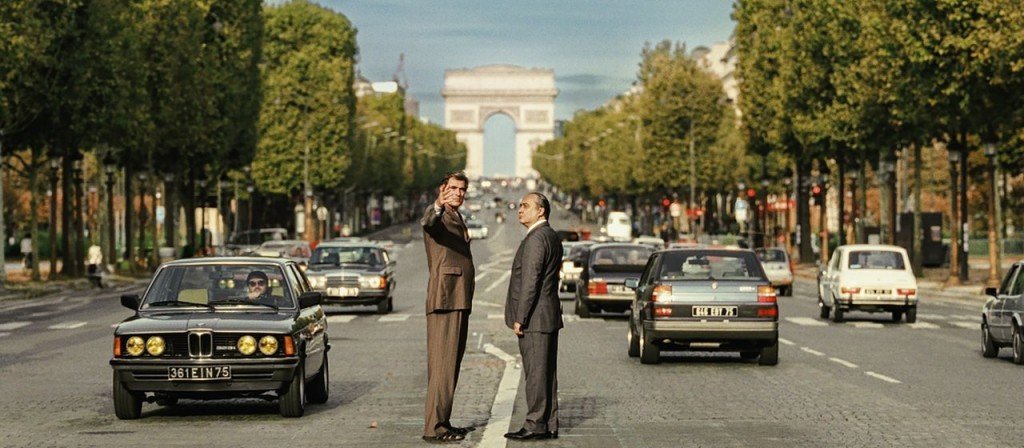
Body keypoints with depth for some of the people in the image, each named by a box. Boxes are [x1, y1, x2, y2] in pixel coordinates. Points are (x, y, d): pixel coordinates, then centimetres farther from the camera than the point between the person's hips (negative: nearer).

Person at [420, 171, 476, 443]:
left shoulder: (457, 219, 23)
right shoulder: (437, 214, -6)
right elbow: (428, 224, -31)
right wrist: (439, 207, -53)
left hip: (460, 301, 10)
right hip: (445, 299, -10)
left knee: (451, 363, 11)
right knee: (443, 363, -13)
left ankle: (443, 423, 16)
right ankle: (434, 428, -15)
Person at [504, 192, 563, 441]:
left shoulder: (536, 238, -15)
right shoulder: (552, 237, 17)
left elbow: (530, 281, -19)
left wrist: (520, 318, -18)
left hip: (534, 318, -10)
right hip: (548, 317, 10)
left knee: (536, 373, -7)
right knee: (546, 372, 11)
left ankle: (536, 425, -5)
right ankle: (549, 425, 14)